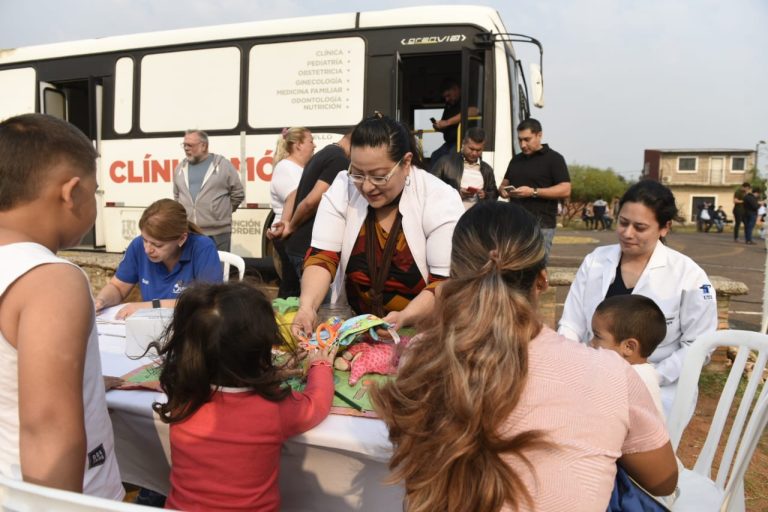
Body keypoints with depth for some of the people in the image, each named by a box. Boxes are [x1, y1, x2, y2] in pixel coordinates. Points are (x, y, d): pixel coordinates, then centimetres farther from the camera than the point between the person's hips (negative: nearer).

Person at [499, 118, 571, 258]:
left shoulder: (553, 158, -1)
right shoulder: (516, 160, 19)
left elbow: (565, 190, -9)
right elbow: (505, 183, 29)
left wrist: (533, 192, -18)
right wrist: (503, 190, 3)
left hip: (540, 225, -6)